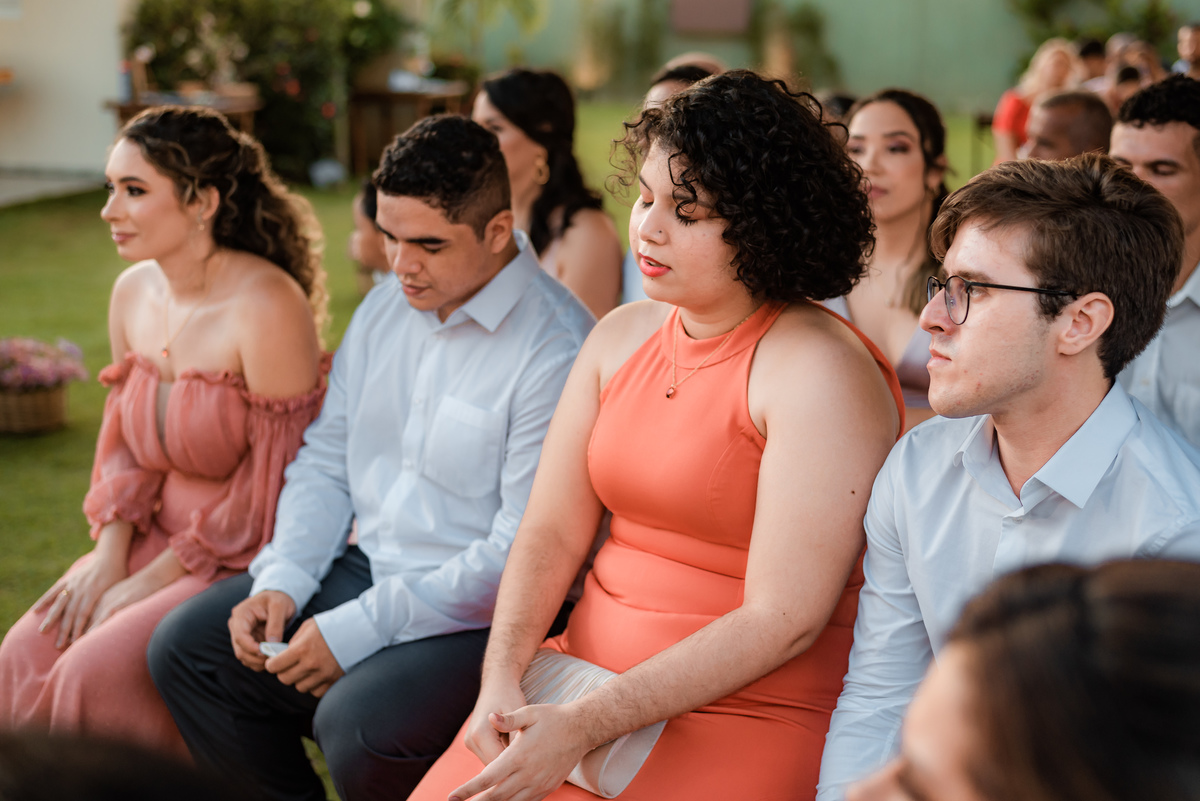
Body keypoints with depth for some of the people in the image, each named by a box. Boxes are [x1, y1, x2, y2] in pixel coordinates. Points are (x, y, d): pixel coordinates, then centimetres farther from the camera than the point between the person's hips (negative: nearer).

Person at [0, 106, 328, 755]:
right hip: (154, 541, 7)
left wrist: (155, 581, -14)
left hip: (248, 560, -7)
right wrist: (108, 558, -3)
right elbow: (126, 445, 13)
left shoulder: (266, 306, -19)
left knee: (98, 673, -22)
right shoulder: (133, 293, 4)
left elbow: (276, 483, -18)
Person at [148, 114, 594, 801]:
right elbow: (327, 461, 15)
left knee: (359, 725, -31)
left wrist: (361, 629, -21)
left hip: (483, 614, -8)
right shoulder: (386, 308, 7)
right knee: (184, 649, 1)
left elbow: (525, 555, -22)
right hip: (367, 568, 8)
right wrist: (283, 582, -2)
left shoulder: (557, 350, -20)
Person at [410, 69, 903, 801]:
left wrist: (584, 728, -19)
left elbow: (783, 621, -17)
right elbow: (550, 530, 8)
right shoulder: (622, 336, 8)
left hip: (745, 718, -6)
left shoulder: (823, 374, -14)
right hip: (586, 673, 6)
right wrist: (502, 678, -10)